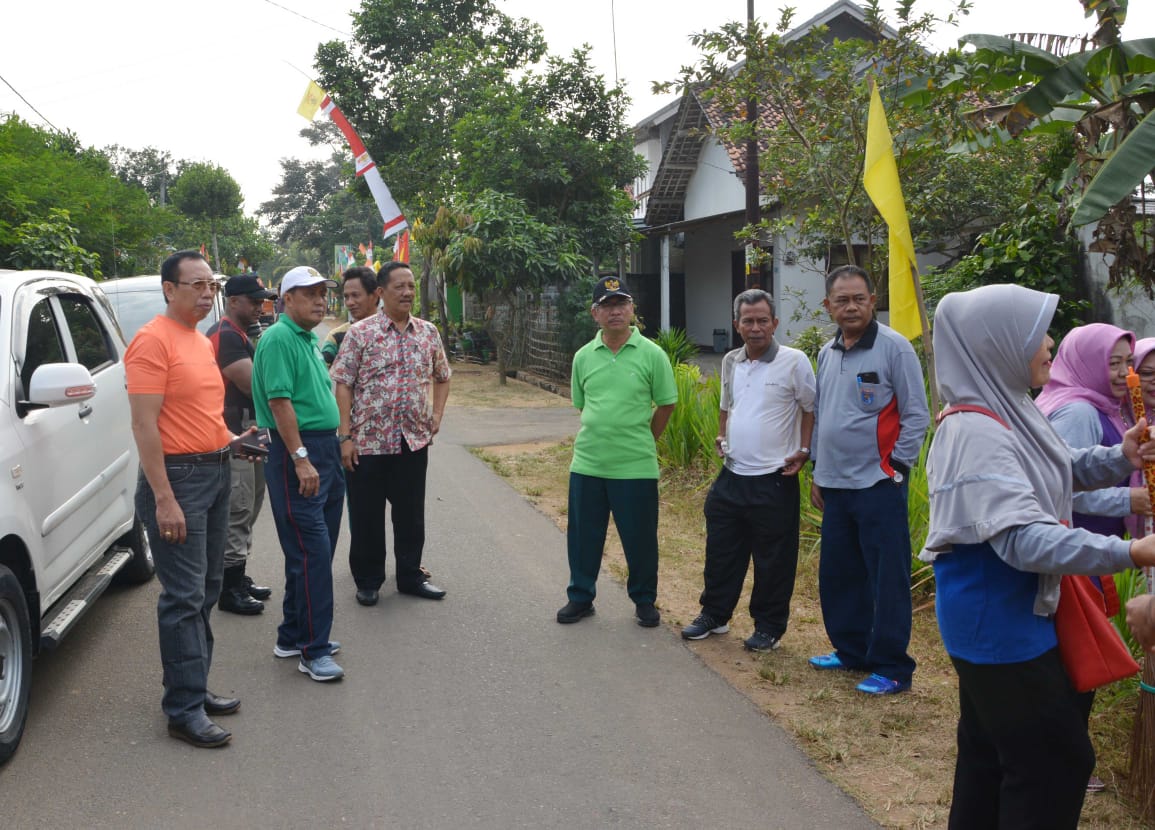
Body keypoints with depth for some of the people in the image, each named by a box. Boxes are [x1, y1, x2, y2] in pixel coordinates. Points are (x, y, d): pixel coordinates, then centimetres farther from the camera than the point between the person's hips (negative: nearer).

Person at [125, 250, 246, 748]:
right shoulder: (154, 341, -14)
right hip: (178, 476, -9)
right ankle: (184, 711, 2)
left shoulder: (202, 340, 14)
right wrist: (164, 499, -22)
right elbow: (144, 425, -19)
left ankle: (196, 688, 26)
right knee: (184, 597, -6)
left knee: (205, 592, 15)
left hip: (215, 471, 9)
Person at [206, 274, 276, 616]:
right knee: (237, 512, -6)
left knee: (245, 511, 15)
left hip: (249, 434, 10)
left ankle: (239, 578, 25)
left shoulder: (240, 335, 18)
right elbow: (252, 383, -23)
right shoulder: (226, 336, -15)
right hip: (234, 437, -10)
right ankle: (230, 591, 1)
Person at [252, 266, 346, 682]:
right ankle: (313, 651, -2)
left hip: (325, 450, 10)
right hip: (297, 452, -10)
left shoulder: (310, 339, 17)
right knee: (313, 552, -9)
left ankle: (293, 636, 25)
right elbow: (279, 401, -20)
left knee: (312, 551, 14)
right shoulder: (278, 338, -12)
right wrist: (301, 459, -24)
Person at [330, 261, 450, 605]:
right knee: (366, 515, 7)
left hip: (414, 441, 3)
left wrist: (437, 414, 5)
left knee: (411, 512, 13)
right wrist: (345, 437, -12)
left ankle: (410, 576, 28)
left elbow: (441, 377, 20)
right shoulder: (360, 332, -6)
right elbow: (343, 385, -7)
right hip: (367, 441, -3)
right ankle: (367, 580, 24)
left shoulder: (428, 332, 6)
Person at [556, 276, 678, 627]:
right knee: (583, 535, 12)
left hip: (636, 467, -3)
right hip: (587, 464, 3)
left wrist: (643, 441, 9)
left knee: (640, 538, 8)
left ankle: (645, 600, 27)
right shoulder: (583, 356, 4)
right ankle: (580, 597, 29)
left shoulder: (651, 354, -6)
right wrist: (600, 436, 12)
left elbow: (666, 405, 3)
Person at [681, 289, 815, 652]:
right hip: (731, 475, 6)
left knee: (773, 560, 6)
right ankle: (714, 615, 31)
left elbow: (812, 410, -4)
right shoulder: (730, 362, 9)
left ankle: (769, 627, 21)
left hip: (774, 480, -6)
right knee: (721, 551, 15)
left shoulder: (794, 362, -9)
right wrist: (722, 437, 8)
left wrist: (804, 451, -12)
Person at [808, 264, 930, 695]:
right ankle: (851, 650, 30)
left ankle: (891, 667, 11)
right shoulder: (827, 353, 11)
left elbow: (917, 415, -7)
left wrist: (897, 466, -10)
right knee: (837, 574, 15)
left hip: (878, 484, -7)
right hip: (835, 484, 7)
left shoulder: (894, 347, -9)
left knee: (887, 579, 0)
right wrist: (818, 471, 18)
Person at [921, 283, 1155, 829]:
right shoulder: (978, 431, -26)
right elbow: (1024, 539, -34)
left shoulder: (1007, 411, 5)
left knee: (990, 753, 21)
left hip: (1001, 614, 10)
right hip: (998, 620, -10)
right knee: (1058, 760, 0)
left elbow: (1058, 472, 22)